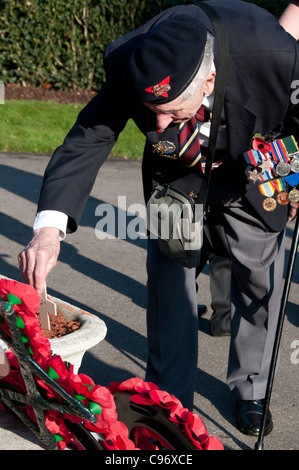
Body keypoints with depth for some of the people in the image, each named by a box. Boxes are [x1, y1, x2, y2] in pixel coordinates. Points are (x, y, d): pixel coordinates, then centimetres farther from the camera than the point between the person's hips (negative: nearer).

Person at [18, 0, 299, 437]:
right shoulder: (129, 67, -35)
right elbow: (85, 140, -29)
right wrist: (49, 226, -43)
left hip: (253, 176, 0)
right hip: (177, 175, 1)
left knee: (258, 278, 8)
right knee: (168, 274, -1)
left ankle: (251, 392, 31)